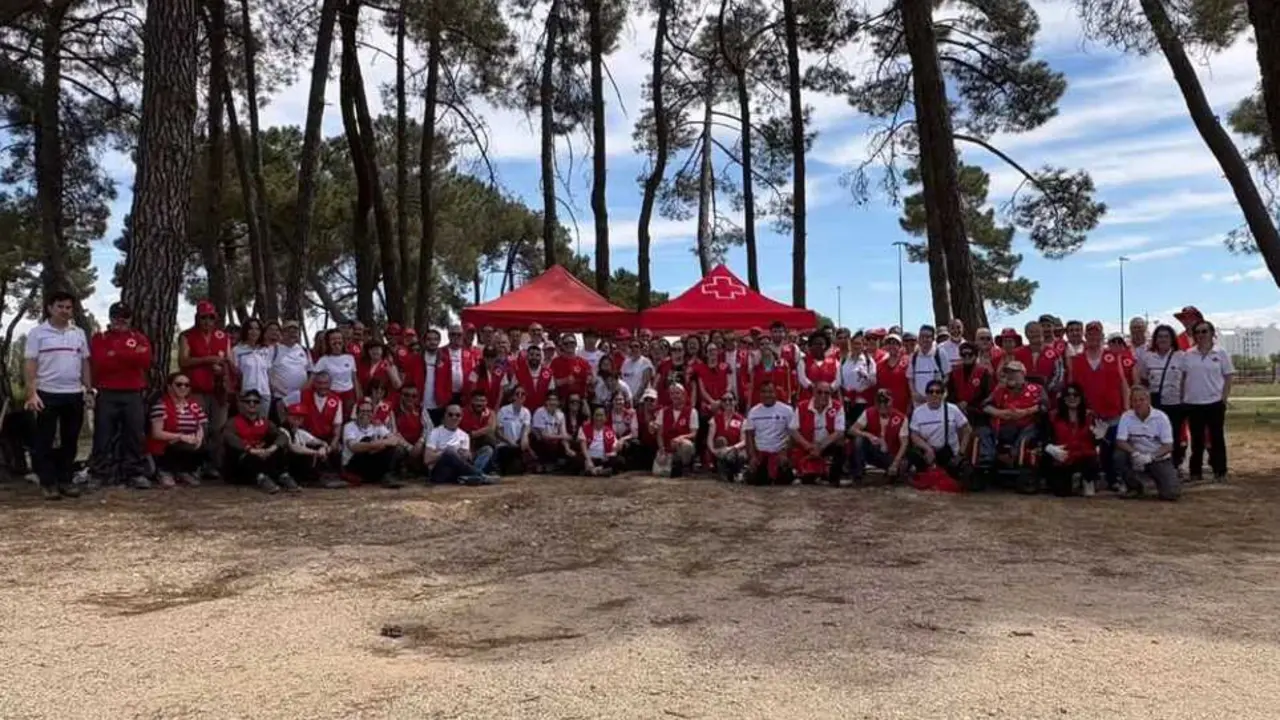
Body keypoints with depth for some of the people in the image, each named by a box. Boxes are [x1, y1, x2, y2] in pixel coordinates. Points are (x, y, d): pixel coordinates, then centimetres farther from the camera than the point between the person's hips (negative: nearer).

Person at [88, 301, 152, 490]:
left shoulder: (140, 338, 11)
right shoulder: (98, 338, 8)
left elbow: (145, 361, -7)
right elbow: (98, 364, -9)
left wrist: (115, 354, -10)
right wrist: (131, 357, -11)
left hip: (133, 395, 1)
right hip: (106, 395, -1)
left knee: (135, 435, 2)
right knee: (103, 436, 0)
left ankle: (137, 474, 8)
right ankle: (98, 474, 7)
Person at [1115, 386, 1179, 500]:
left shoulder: (1161, 417, -11)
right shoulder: (1126, 417, -9)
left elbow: (1168, 446, -13)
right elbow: (1120, 441, -15)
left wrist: (1151, 457, -30)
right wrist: (1135, 453, -33)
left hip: (1159, 459, -2)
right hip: (1137, 459, 2)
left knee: (1170, 493, -23)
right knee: (1119, 456, -30)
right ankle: (1135, 488, -4)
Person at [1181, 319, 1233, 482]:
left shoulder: (1221, 353, -1)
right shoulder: (1188, 355, 5)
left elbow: (1228, 378, 0)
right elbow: (1183, 378, 8)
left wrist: (1224, 399, -7)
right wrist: (1182, 399, 3)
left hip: (1214, 403, -2)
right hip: (1193, 403, 2)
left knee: (1216, 438, 5)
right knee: (1196, 439, 9)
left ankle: (1220, 472, 13)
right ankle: (1195, 472, 16)